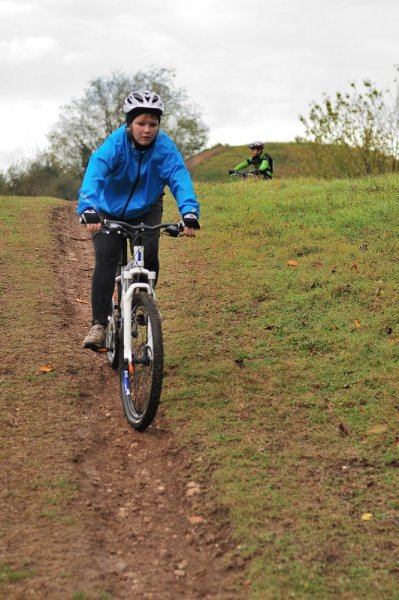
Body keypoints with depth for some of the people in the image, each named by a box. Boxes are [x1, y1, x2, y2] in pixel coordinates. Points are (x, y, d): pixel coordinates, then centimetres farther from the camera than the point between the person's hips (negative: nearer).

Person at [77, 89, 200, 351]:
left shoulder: (165, 147, -23)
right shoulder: (115, 145, -28)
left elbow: (180, 178, -35)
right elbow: (94, 174, -42)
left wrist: (190, 212, -54)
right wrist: (88, 210, -60)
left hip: (146, 211, 2)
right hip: (110, 211, -1)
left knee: (149, 254, -21)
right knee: (106, 260, -19)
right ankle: (99, 325, -16)